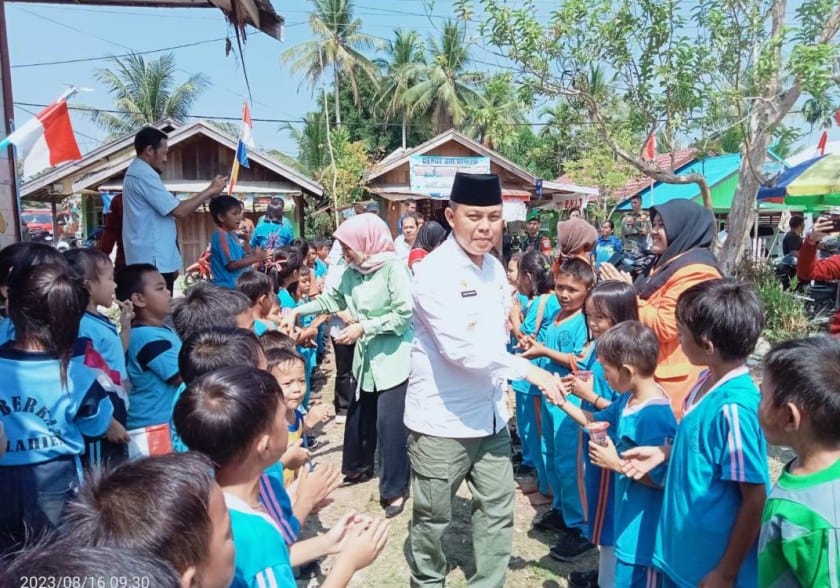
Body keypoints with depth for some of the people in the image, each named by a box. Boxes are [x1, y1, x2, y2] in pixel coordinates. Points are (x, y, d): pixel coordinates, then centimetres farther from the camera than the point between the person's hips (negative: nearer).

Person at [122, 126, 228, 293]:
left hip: (147, 259, 11)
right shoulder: (144, 175, -15)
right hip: (154, 261, -11)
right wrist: (210, 191, -8)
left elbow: (172, 208, 19)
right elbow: (180, 211, -18)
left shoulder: (138, 172, 19)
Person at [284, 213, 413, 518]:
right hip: (366, 357, 7)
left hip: (393, 358, -7)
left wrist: (363, 327, -20)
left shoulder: (394, 267, -18)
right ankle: (359, 467, 42)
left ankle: (395, 488, 14)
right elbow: (332, 299, 14)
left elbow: (405, 314, -21)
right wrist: (299, 310, 4)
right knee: (359, 416, 19)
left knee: (389, 423, -3)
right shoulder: (352, 272, 3)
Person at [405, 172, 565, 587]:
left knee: (498, 510, 15)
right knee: (433, 516, 13)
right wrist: (527, 369, -22)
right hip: (442, 418, -6)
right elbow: (462, 347, -27)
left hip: (489, 413, 7)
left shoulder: (494, 267, 7)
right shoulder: (435, 271, -18)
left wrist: (501, 386, 14)